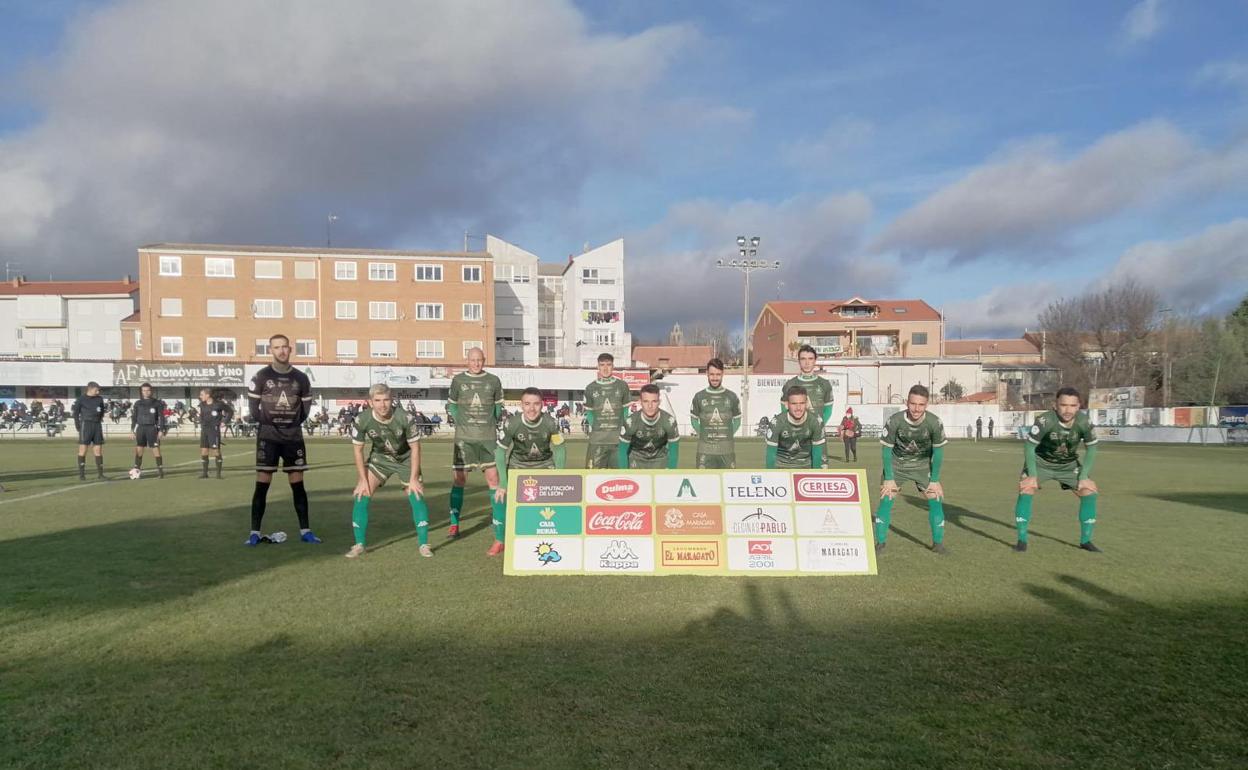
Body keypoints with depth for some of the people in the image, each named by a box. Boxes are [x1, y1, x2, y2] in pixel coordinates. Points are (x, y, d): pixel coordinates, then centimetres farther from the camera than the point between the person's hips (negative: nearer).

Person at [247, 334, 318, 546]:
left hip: (293, 436, 2)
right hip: (268, 436, -2)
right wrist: (266, 424, 0)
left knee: (298, 484, 5)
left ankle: (305, 530, 9)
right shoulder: (261, 377, -3)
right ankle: (255, 532, 4)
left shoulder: (301, 378, 4)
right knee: (262, 484, -2)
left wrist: (292, 424, 4)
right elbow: (253, 406, 1)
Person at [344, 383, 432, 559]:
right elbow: (358, 450, -9)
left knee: (417, 496, -12)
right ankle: (359, 545, 2)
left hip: (405, 459, -1)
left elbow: (415, 448, -17)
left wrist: (413, 479, -16)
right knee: (361, 496, -11)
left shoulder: (405, 418, -28)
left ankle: (424, 544, 2)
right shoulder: (363, 421, -24)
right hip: (379, 458, 2)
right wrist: (363, 479, -11)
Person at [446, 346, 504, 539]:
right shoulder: (458, 380, 4)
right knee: (458, 479, 0)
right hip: (464, 437, 0)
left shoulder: (493, 380, 5)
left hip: (488, 437, 0)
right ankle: (454, 524, 9)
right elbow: (451, 404, 15)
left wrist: (493, 422, 6)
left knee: (494, 479, 0)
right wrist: (460, 422, 4)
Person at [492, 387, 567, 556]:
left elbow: (560, 450, -10)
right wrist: (503, 484, -19)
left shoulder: (550, 423, -24)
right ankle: (499, 541, 5)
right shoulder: (512, 423, -26)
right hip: (518, 464, 0)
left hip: (545, 463, 0)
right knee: (501, 496, -16)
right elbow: (500, 451, -16)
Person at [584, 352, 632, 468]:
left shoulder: (622, 386, 6)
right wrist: (590, 423, -1)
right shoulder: (590, 388, 6)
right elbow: (588, 411, 13)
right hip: (597, 438, 0)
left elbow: (627, 409, 10)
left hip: (619, 436, 1)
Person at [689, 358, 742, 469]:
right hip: (705, 450, -1)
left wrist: (728, 435, 4)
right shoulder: (699, 396, 1)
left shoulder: (731, 396, 3)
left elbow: (737, 420, 12)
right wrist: (703, 436, 2)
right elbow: (694, 420, 10)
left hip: (727, 450, 1)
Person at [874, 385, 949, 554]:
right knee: (886, 498, -7)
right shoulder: (894, 421, -28)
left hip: (923, 463, 1)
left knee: (935, 498, -6)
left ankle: (938, 542, 11)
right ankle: (880, 542, 5)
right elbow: (887, 450, -15)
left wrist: (934, 480, -8)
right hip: (897, 463, -1)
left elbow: (938, 452, -11)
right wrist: (889, 479, -12)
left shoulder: (934, 422, -25)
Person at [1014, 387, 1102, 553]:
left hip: (1069, 464, 3)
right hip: (1041, 461, -3)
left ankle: (1085, 540, 10)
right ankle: (1022, 540, -10)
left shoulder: (1084, 422, -23)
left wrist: (1084, 476, -10)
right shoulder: (1045, 421, -33)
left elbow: (1091, 449, -6)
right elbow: (1029, 446, -22)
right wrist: (1033, 475, -22)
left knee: (1089, 491, -7)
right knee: (1026, 489, -21)